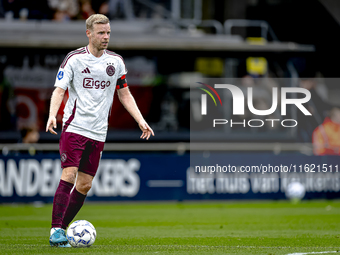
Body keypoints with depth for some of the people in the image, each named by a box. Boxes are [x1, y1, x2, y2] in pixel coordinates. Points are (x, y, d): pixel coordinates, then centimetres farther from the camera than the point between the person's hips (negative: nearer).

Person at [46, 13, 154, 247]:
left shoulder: (116, 61, 10)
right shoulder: (74, 59, -3)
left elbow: (125, 94, 18)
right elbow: (59, 90, -7)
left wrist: (141, 120, 8)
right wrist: (52, 115, -25)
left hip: (98, 132, 5)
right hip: (74, 127, -5)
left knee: (85, 185, 3)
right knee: (68, 176, -16)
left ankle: (61, 230, 12)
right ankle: (56, 231, -16)